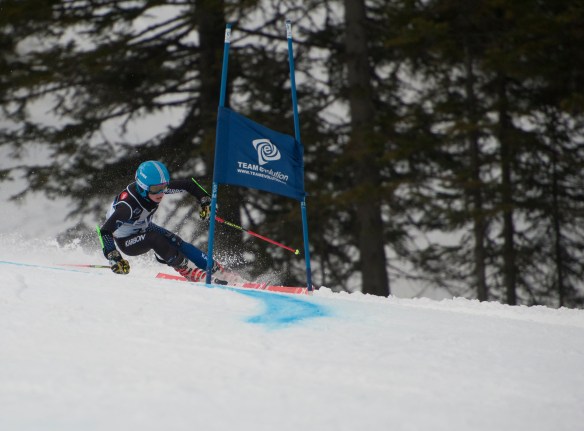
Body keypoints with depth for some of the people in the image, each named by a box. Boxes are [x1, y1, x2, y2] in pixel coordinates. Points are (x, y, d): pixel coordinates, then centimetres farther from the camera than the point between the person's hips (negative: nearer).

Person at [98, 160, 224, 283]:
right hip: (126, 241, -6)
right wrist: (113, 257, -50)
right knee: (154, 238, -32)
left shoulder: (159, 187, -22)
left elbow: (188, 185, -9)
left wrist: (205, 201, -20)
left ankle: (215, 269, -8)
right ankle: (185, 268, -21)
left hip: (144, 228, 6)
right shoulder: (128, 205, -40)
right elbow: (105, 230, -43)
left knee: (175, 242, -14)